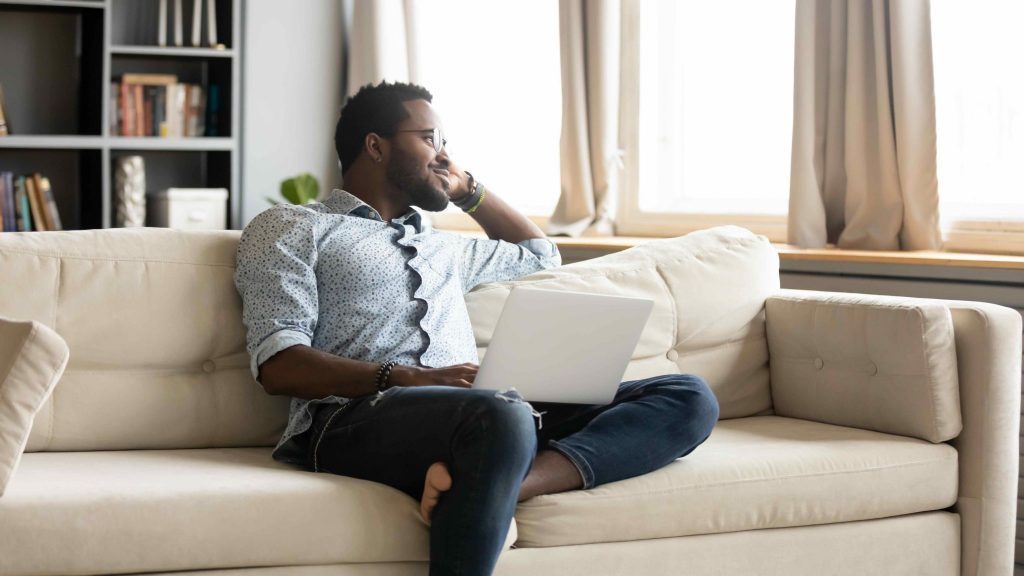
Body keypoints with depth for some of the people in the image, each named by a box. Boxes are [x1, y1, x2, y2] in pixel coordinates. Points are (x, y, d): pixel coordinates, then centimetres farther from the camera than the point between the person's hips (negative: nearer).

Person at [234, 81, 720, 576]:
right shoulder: (291, 228, 15)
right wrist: (407, 378, -14)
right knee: (503, 415, -42)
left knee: (689, 397, -13)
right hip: (359, 419, -7)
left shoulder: (442, 248, 35)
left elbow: (540, 254, 54)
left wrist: (468, 189, 41)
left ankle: (515, 480, -36)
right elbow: (278, 366, -1)